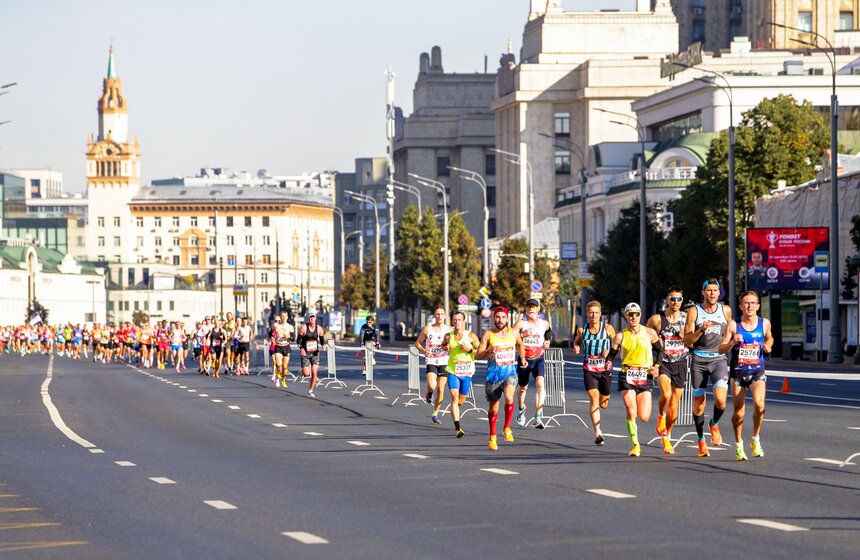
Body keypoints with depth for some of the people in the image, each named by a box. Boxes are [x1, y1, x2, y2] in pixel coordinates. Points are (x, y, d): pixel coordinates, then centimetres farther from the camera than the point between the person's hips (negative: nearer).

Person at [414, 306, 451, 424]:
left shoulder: (449, 330, 2)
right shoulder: (427, 328, -1)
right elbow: (418, 342, 7)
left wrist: (449, 348, -14)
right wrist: (423, 350, -13)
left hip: (444, 362, 2)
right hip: (431, 361, -2)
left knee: (440, 389, 2)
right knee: (432, 386, -23)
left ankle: (435, 414, 16)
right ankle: (429, 392, 15)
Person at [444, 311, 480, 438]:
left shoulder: (471, 336, -6)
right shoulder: (448, 336, 1)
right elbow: (443, 346, 21)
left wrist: (470, 350, -19)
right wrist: (446, 348, -3)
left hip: (467, 372, 0)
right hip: (453, 371, 0)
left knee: (461, 401, 12)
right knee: (454, 397, -16)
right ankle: (457, 428, -20)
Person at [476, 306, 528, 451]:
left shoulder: (514, 333, 4)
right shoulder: (488, 335, -4)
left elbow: (520, 344, 28)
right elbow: (478, 355, -8)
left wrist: (522, 358, 16)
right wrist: (489, 351, -25)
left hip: (510, 372, 0)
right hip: (493, 374, 0)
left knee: (509, 397, -28)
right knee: (493, 408, 8)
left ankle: (507, 428, -8)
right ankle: (492, 437, 28)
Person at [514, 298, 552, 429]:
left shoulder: (544, 324, 3)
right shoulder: (521, 323, -7)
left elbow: (549, 330, 27)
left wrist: (548, 341, 10)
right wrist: (523, 334, -27)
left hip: (538, 359, 0)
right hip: (524, 359, 0)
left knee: (540, 384, -23)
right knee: (523, 387, 16)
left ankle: (538, 418, -28)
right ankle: (521, 409, 50)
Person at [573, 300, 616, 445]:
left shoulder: (608, 328, -3)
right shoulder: (582, 330, 1)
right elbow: (577, 341, 19)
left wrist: (610, 353, -14)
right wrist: (576, 347, -3)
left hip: (605, 368, 0)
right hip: (589, 369, 0)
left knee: (603, 404, 10)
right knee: (594, 398, -17)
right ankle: (598, 433, -21)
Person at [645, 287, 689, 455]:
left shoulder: (687, 318, 2)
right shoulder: (656, 319, -2)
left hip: (680, 364, 2)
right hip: (663, 363, -2)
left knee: (674, 406, 7)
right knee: (666, 394, -29)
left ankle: (666, 436, 27)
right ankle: (661, 416, 3)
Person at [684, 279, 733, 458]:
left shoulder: (726, 310, 6)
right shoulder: (694, 312, 0)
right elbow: (687, 342, -4)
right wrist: (701, 330, -18)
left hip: (719, 359, 0)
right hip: (699, 360, 0)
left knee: (721, 399, -20)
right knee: (699, 402, 5)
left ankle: (714, 424, 12)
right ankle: (701, 440, 23)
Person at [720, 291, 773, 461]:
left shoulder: (764, 323, 0)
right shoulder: (733, 325, -7)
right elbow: (721, 349, -7)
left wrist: (768, 346, 0)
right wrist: (733, 342, -26)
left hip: (757, 371, 0)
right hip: (738, 372, 0)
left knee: (759, 404, -22)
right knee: (739, 412, 4)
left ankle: (755, 439, -1)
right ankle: (739, 445, 26)